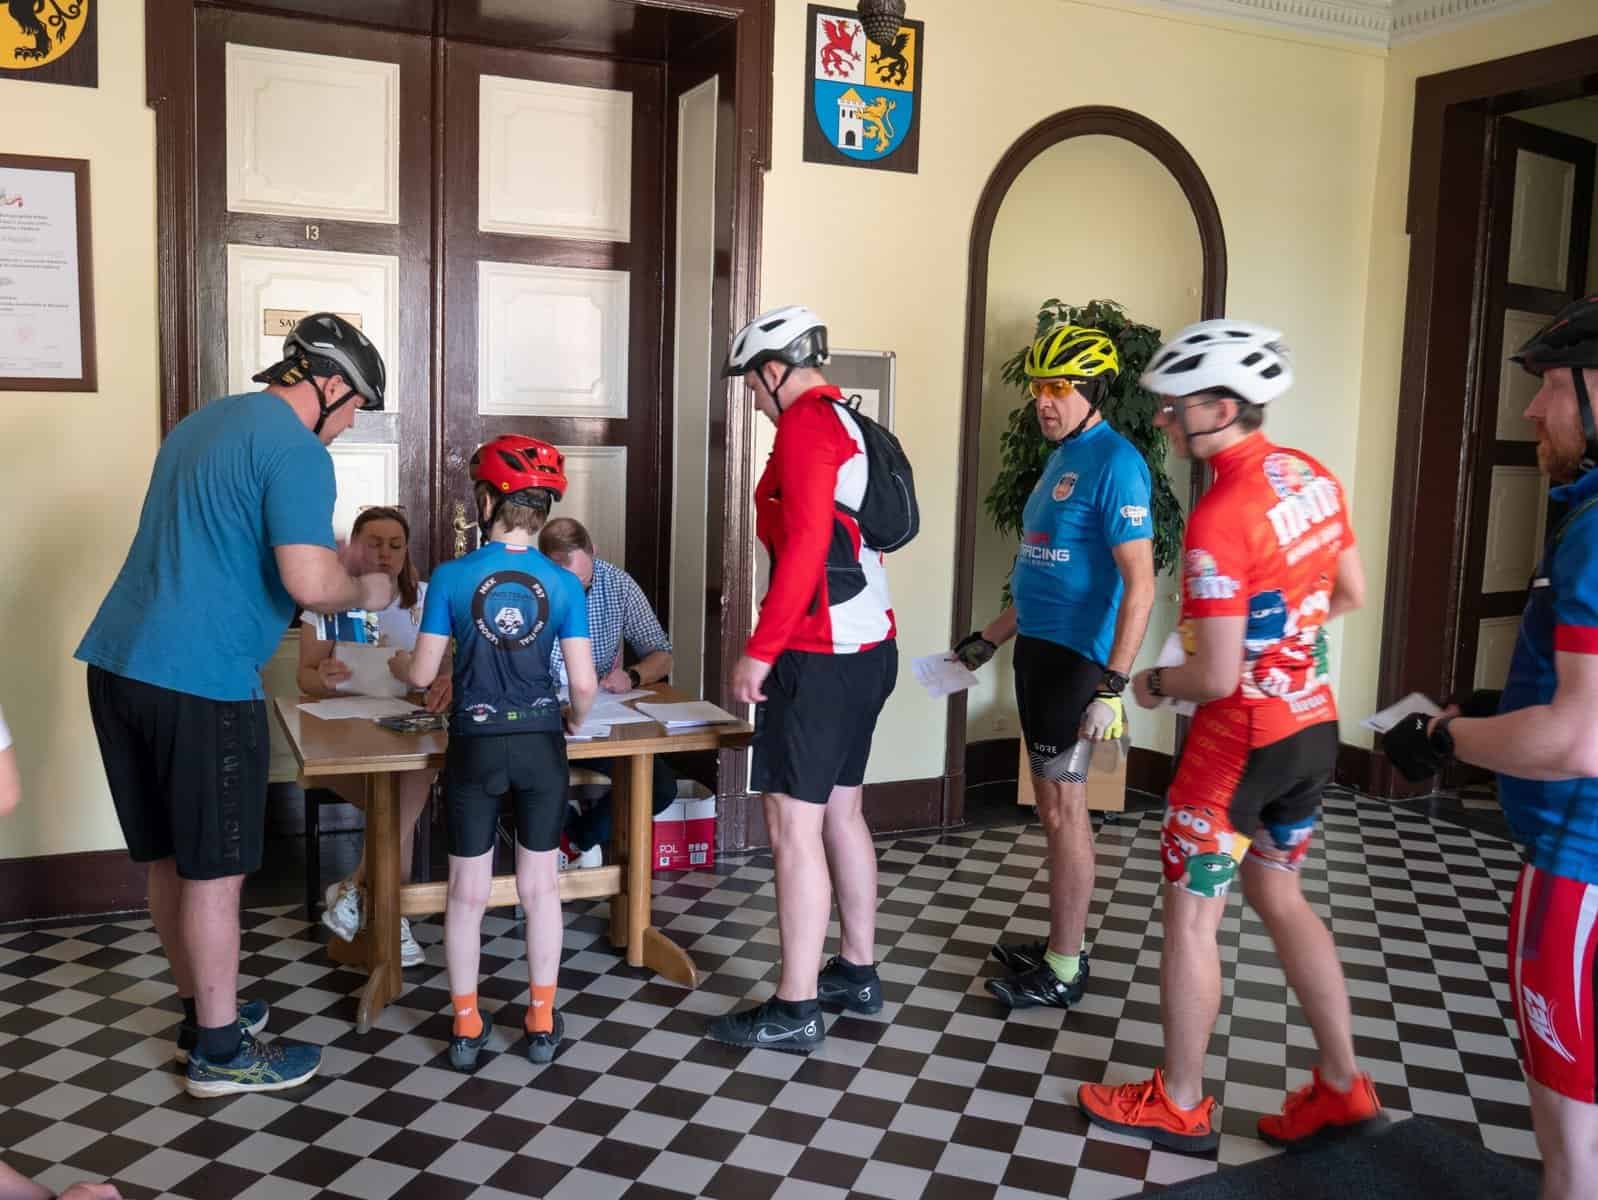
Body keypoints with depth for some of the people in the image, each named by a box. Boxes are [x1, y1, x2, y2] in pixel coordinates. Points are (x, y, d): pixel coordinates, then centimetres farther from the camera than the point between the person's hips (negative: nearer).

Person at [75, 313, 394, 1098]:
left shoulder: (203, 422, 19)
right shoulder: (295, 450, -11)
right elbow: (309, 584, -21)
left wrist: (330, 553, 27)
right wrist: (364, 591, 0)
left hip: (120, 664, 9)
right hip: (197, 681, -9)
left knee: (168, 858, 18)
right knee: (212, 869, 2)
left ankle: (201, 1013, 32)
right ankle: (220, 1053, 14)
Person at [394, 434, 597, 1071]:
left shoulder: (451, 577, -8)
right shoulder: (564, 584, -4)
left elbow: (424, 675, -3)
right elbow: (584, 684, -5)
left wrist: (398, 660, 21)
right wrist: (574, 721, 17)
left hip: (475, 746, -1)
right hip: (541, 744, 1)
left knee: (468, 891, 12)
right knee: (540, 886, 14)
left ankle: (467, 1025, 22)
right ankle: (542, 1020, 22)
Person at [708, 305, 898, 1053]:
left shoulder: (804, 423, -11)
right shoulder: (851, 422, 16)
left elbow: (804, 546, -21)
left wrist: (759, 650, -19)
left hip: (819, 655, -10)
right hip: (868, 646, 10)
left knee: (793, 825, -4)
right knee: (840, 810, 17)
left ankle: (795, 1009, 3)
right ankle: (857, 971, 28)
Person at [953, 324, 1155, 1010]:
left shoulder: (1115, 464, -14)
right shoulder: (1062, 459, 15)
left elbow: (1139, 587, -20)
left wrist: (1112, 686, -25)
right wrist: (987, 641, 24)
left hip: (1076, 656, -9)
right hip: (1037, 646, 9)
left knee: (1062, 806, -2)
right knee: (1053, 803, 14)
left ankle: (1063, 972, 8)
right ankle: (1061, 944, 26)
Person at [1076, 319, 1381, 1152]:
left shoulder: (1219, 519, -25)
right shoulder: (1313, 477, 2)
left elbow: (1216, 677, -24)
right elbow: (1349, 597, 14)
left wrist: (1154, 684, -4)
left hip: (1243, 740, -8)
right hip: (1314, 727, 8)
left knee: (1191, 917, 6)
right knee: (1279, 898, 21)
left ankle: (1180, 1107, 20)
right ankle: (1343, 1089, 28)